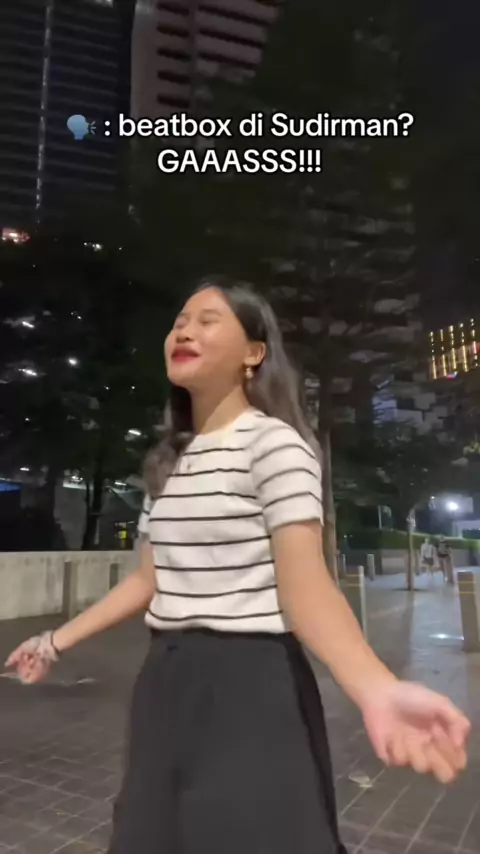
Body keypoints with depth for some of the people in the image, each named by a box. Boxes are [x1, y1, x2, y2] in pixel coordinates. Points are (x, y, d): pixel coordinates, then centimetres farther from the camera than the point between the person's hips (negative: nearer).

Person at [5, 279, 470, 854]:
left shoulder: (274, 441, -13)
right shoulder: (168, 462, 9)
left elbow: (304, 581, -23)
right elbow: (148, 580, 11)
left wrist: (376, 690, -40)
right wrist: (57, 641, 15)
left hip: (248, 683, -7)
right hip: (166, 683, 7)